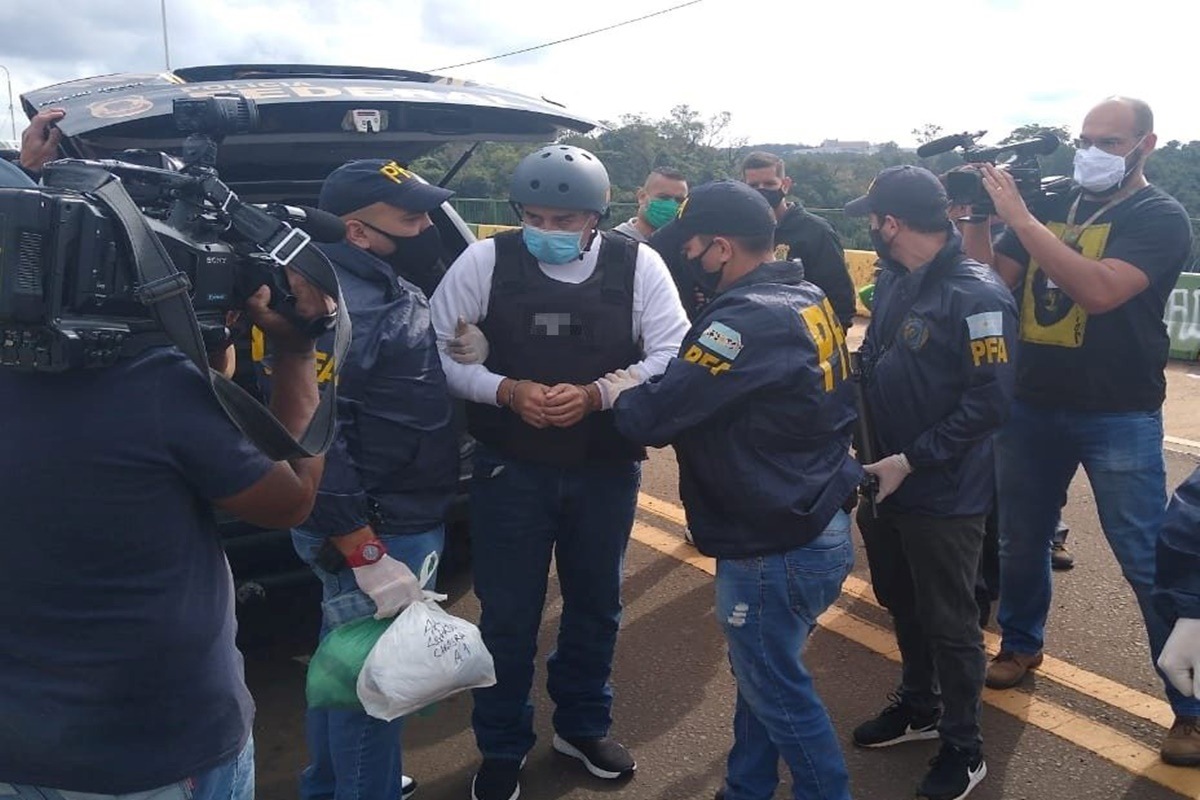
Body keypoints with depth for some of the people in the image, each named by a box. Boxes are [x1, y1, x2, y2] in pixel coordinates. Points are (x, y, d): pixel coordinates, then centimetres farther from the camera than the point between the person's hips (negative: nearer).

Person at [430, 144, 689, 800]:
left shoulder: (638, 264, -5)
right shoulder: (485, 260, -8)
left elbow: (672, 355, -7)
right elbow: (435, 349, -6)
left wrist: (594, 394, -21)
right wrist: (506, 390, -21)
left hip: (608, 468, 2)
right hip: (511, 468, -1)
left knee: (596, 603, 18)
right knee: (508, 613, 7)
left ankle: (582, 725, 43)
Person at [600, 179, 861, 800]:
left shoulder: (750, 318, -25)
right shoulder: (807, 299, 6)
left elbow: (653, 417, -27)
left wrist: (616, 392, -5)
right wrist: (645, 389, 2)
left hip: (777, 547, -10)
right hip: (817, 524, 10)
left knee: (777, 690, 11)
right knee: (759, 674, 23)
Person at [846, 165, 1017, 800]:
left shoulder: (976, 294, -20)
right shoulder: (891, 281, 5)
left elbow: (990, 401, -22)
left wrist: (910, 461, -21)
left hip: (943, 494, -7)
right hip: (883, 480, 7)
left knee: (949, 623, 7)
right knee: (902, 604, 22)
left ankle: (963, 749, 28)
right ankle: (919, 707, 44)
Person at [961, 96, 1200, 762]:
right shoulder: (1051, 204, 7)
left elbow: (1099, 289, -27)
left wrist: (1017, 215, -27)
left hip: (1118, 416, -5)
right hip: (1032, 405, 5)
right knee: (1020, 540, 18)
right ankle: (1021, 644, 40)